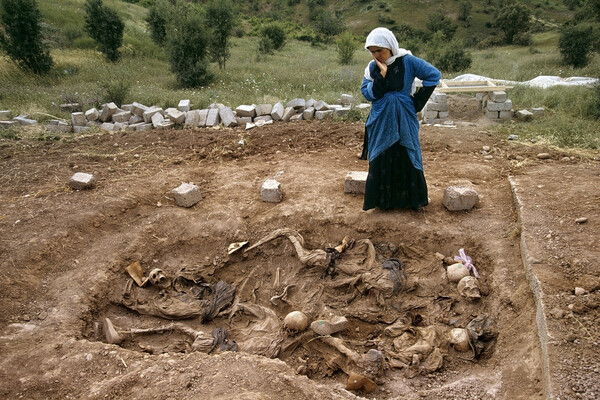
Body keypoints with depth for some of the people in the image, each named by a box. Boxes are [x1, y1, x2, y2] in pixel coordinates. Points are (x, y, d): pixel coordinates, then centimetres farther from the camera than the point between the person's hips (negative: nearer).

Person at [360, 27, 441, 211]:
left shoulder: (407, 62, -8)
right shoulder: (372, 67, 1)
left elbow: (434, 75, -5)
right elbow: (367, 93, -7)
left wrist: (418, 100, -7)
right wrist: (381, 76, -19)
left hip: (404, 121, -2)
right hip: (380, 122, 3)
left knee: (406, 159, 3)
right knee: (380, 160, 5)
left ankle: (410, 199, 17)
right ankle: (382, 200, 17)